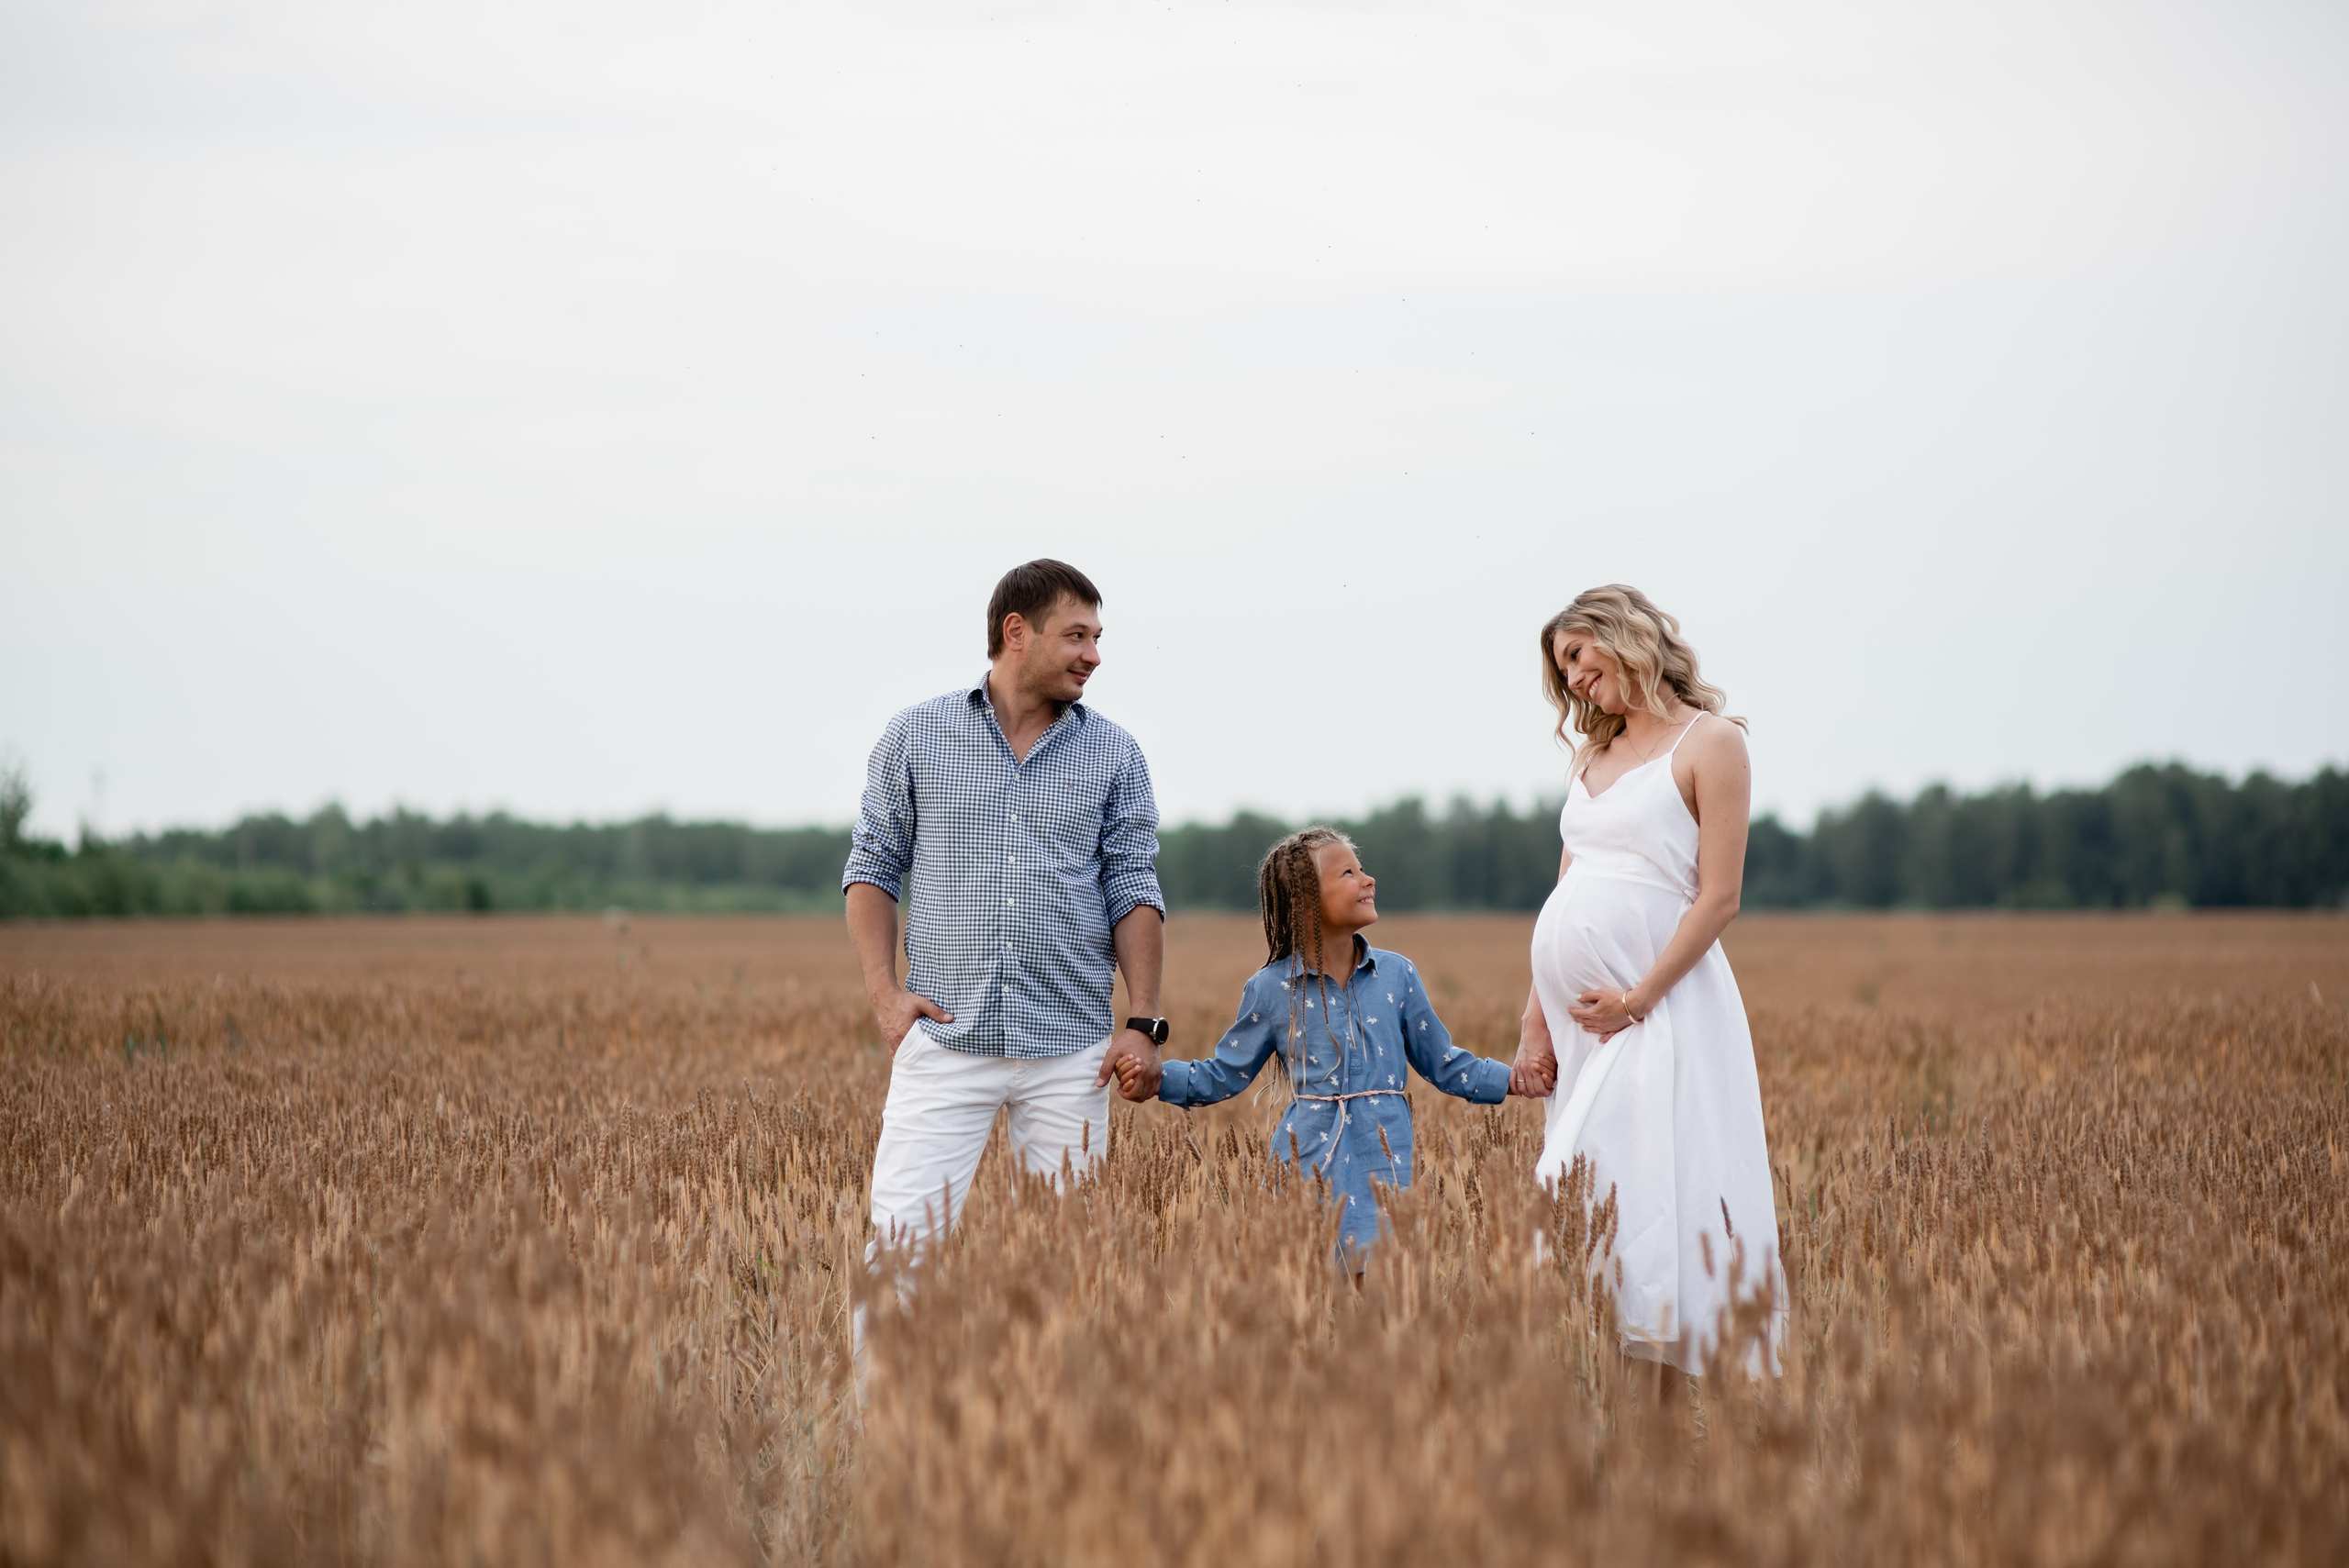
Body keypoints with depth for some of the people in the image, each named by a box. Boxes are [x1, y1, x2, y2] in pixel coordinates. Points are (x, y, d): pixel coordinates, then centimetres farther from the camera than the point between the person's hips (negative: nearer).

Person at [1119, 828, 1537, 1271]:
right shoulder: (1270, 989, 2)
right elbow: (1223, 1075, 10)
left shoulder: (1395, 975, 6)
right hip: (1307, 1158, -1)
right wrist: (1157, 1079, -4)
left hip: (1381, 1163, 1)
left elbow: (1443, 1064, 13)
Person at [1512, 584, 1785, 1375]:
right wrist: (1536, 1020, 8)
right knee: (1577, 1192, 3)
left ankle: (1679, 1354, -9)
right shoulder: (1593, 755, 18)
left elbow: (1719, 897, -9)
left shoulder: (1710, 741, -3)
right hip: (1576, 1012, 7)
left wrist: (1638, 999, -14)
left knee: (1650, 1186, -12)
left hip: (1658, 1000, -7)